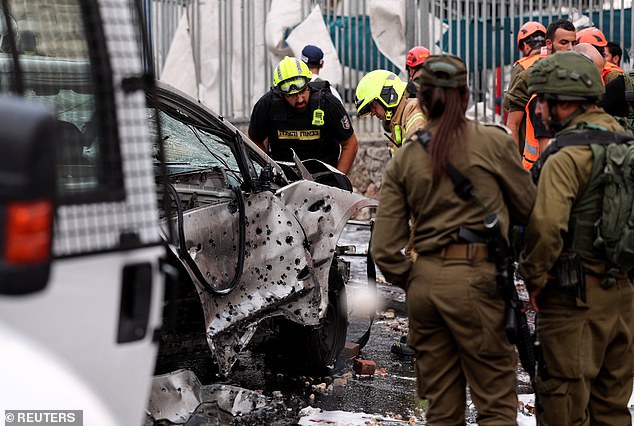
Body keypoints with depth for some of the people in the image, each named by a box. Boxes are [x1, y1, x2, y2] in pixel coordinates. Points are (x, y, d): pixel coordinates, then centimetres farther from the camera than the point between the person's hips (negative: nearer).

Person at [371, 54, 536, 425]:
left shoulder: (403, 159, 6)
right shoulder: (494, 142, -2)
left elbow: (385, 249, 2)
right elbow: (529, 209, 9)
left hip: (424, 280, 4)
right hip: (476, 280, -4)